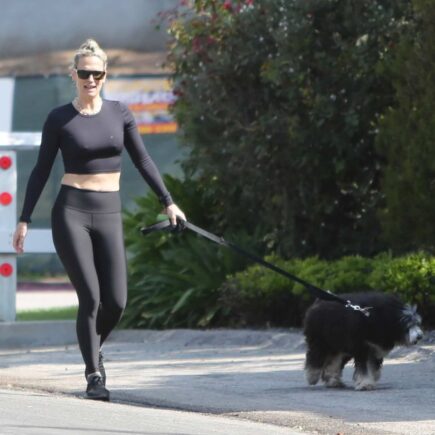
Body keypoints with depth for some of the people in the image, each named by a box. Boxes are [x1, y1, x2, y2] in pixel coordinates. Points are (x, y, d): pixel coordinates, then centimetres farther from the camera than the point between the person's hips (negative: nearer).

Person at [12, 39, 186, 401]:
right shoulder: (59, 119, -1)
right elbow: (42, 171, 3)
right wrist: (25, 219, 0)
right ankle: (94, 375, -1)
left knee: (116, 302, -4)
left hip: (109, 215, 3)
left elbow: (142, 160, 13)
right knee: (90, 297, -12)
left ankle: (94, 347, 27)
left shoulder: (118, 113, 6)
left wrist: (168, 202, 9)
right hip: (71, 212, -3)